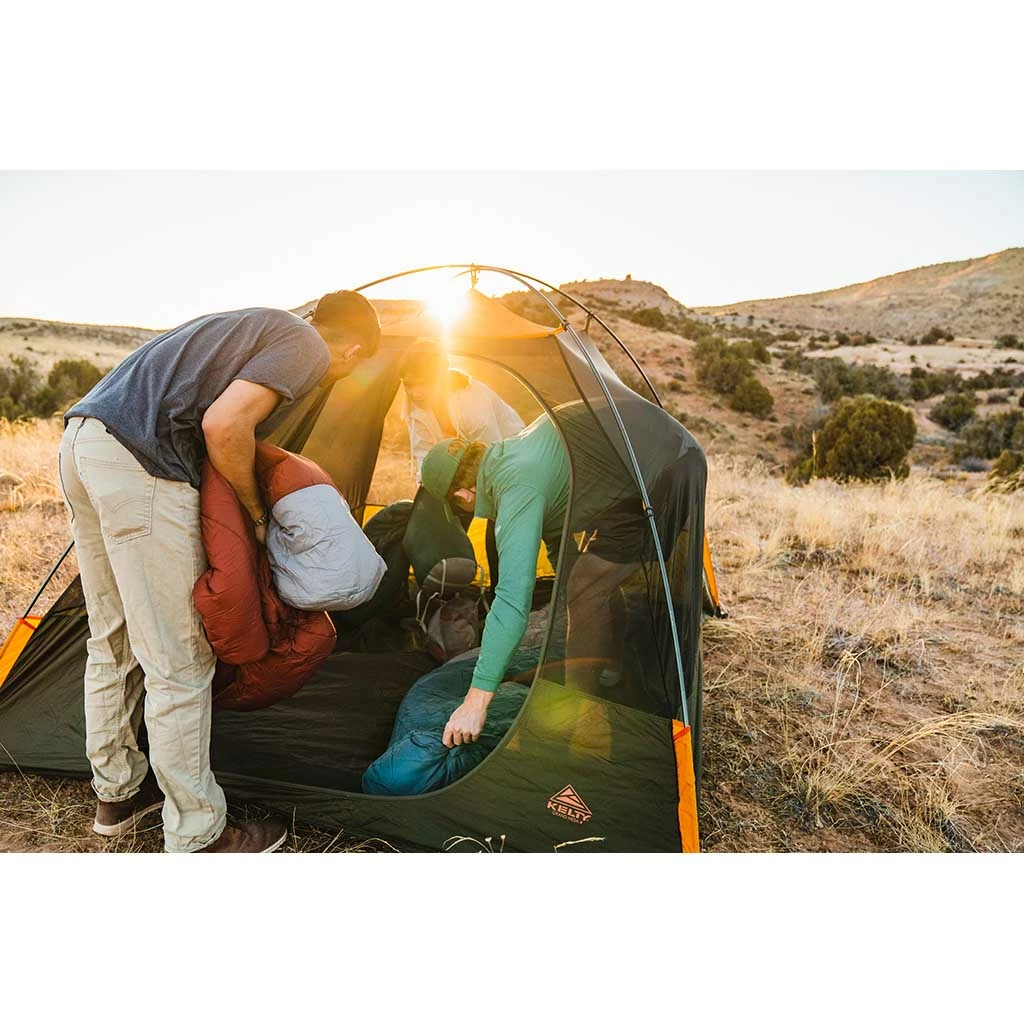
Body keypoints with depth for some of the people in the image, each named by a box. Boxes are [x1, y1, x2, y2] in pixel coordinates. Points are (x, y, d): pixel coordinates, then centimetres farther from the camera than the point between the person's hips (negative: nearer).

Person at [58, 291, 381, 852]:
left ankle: (116, 791, 38)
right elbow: (223, 425, -19)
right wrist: (256, 513, -3)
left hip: (81, 439, 10)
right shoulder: (306, 348, -4)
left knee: (114, 642, 21)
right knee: (179, 664, 0)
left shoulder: (254, 325, 24)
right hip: (138, 467, -10)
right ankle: (197, 835, 16)